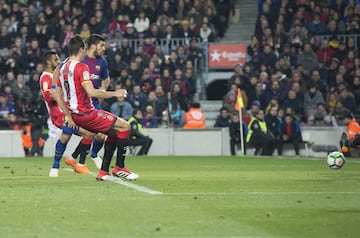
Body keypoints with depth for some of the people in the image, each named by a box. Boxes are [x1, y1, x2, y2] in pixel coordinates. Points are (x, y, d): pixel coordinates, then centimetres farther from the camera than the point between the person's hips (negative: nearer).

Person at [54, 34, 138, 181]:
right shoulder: (81, 67, -15)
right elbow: (91, 92, -26)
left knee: (114, 132, 20)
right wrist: (114, 93, -15)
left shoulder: (63, 68, 12)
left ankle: (103, 172, 16)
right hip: (86, 113, -9)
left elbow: (58, 96, 17)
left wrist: (69, 117, 19)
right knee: (125, 126, -3)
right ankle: (119, 167, 1)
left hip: (75, 114, 9)